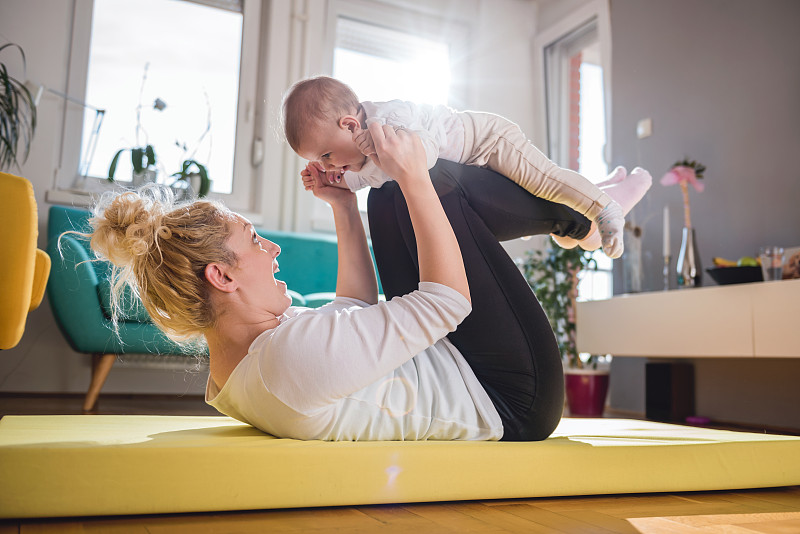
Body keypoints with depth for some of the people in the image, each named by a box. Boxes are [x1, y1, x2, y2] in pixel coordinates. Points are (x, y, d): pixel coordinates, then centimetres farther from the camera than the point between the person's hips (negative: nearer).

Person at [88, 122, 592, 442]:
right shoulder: (292, 351, -34)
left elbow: (358, 306, 9)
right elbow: (450, 297, -29)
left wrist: (344, 206, 7)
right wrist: (415, 178, -23)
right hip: (509, 408, -8)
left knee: (393, 200, 7)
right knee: (441, 189, -10)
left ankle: (573, 211, 24)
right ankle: (575, 211, 20)